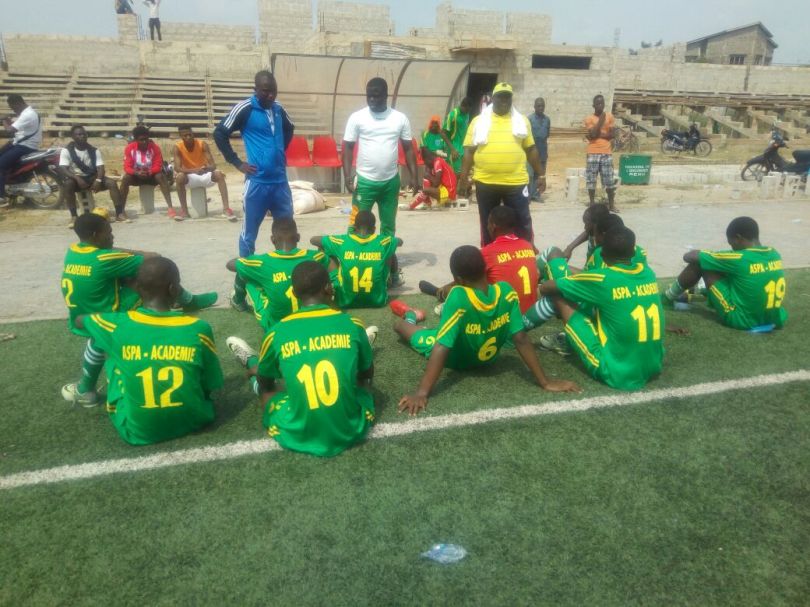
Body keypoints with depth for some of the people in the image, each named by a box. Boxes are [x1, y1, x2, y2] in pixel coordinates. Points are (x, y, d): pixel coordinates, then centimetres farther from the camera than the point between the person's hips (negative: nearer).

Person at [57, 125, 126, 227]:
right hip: (76, 179, -2)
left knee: (112, 183, -22)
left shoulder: (94, 151, 2)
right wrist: (77, 178, -34)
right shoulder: (66, 151, -6)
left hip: (92, 178, 3)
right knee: (67, 184, -37)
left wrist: (98, 180, -27)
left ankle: (119, 212, -21)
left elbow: (101, 168, -6)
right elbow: (62, 169, -16)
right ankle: (74, 216, -32)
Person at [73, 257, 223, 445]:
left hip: (137, 431, 0)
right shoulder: (199, 328, -14)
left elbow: (79, 320, 12)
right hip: (193, 422, 1)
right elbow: (210, 386, -3)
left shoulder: (119, 324, -12)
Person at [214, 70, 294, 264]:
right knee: (249, 231, 2)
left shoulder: (279, 109, 9)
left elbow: (289, 129, 29)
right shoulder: (244, 108, -8)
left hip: (280, 180, 5)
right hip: (257, 181, -5)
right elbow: (219, 134, -5)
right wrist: (237, 163, -6)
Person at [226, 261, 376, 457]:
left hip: (299, 437, 0)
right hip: (352, 431, 0)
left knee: (265, 387, 27)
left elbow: (265, 385, 13)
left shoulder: (278, 332, -7)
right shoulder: (352, 324, -6)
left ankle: (251, 362, 55)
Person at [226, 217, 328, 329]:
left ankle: (239, 302, 46)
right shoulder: (313, 257, -14)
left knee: (243, 273, 12)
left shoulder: (264, 262, -18)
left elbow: (229, 264, 2)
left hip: (274, 324, -2)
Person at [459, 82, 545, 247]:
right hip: (485, 183, 0)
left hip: (516, 183, 0)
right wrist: (464, 177, -4)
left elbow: (531, 149, 13)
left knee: (522, 223, 3)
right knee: (488, 225, 10)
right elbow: (469, 150, 4)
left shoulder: (521, 120, 10)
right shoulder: (479, 121, 6)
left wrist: (541, 174, 11)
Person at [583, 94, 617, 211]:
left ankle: (611, 205, 12)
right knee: (591, 179, 1)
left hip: (606, 153, 1)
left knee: (609, 180, 3)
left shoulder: (609, 116, 6)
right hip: (593, 153, -1)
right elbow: (593, 134, -14)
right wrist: (601, 120, -10)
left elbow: (612, 135, 0)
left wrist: (598, 134, -10)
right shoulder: (589, 119, 0)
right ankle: (592, 205, 12)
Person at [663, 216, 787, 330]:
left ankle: (668, 297, 18)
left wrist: (688, 255, 15)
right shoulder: (774, 254, 2)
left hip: (741, 320, -7)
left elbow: (693, 256, -9)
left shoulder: (740, 258, -17)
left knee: (700, 263, -2)